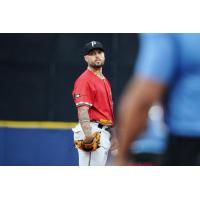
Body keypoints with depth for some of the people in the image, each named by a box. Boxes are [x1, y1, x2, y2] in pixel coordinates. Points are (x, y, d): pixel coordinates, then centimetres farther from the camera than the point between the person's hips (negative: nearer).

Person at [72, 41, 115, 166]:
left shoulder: (105, 80, 21)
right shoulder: (85, 80, -9)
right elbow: (82, 110, -21)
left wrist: (112, 136, 23)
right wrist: (87, 134, -34)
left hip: (105, 132, 10)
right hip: (93, 132, -10)